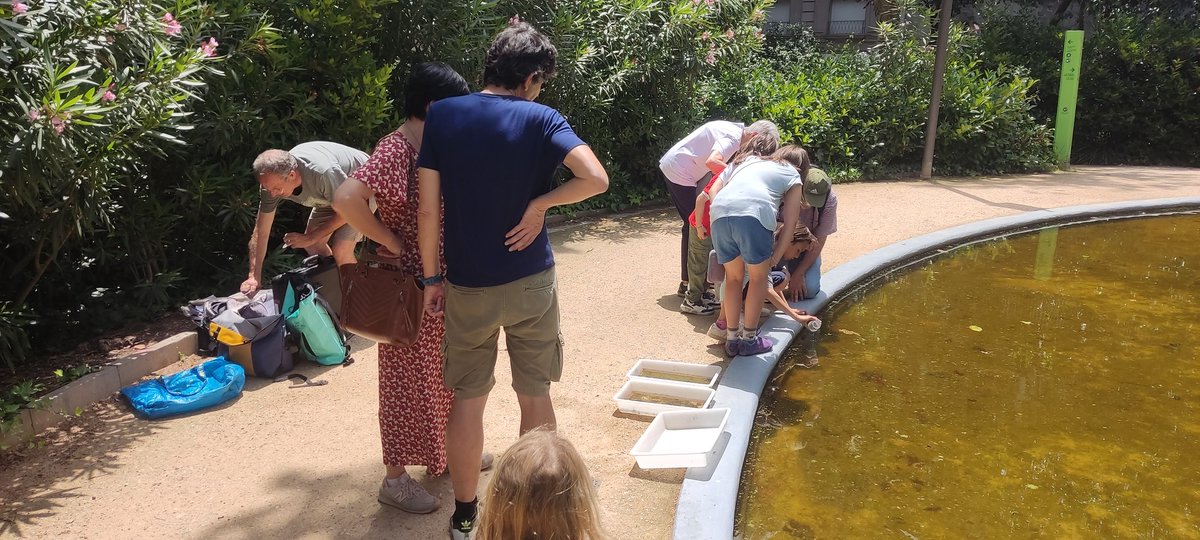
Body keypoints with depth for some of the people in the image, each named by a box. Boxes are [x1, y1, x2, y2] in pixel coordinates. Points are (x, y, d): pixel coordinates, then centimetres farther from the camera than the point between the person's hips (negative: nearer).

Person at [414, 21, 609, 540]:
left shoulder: (442, 115, -4)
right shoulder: (541, 119, -8)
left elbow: (427, 209, -6)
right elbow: (596, 179, -21)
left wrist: (431, 277, 2)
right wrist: (539, 204, -9)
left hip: (468, 287, 1)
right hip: (531, 283, -1)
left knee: (467, 399, 13)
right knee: (535, 394, 15)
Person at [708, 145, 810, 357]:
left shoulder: (751, 162, 37)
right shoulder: (793, 177, 24)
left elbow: (714, 190, 27)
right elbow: (789, 224, 15)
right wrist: (775, 257, 19)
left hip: (719, 213, 4)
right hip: (753, 214, -4)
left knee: (733, 277, 20)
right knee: (758, 277, 15)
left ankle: (732, 338, 24)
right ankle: (749, 338, 19)